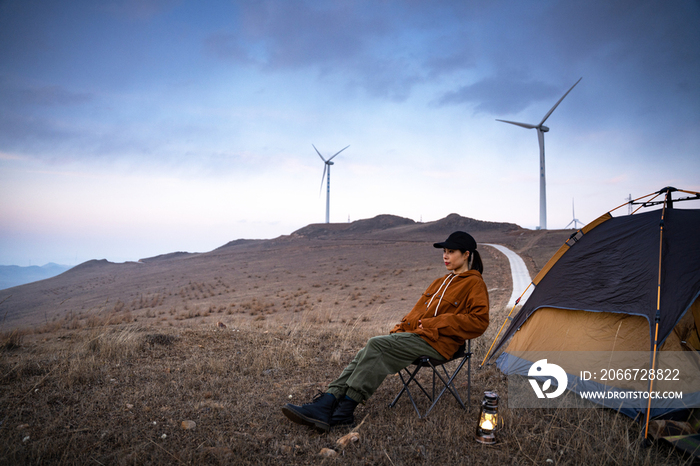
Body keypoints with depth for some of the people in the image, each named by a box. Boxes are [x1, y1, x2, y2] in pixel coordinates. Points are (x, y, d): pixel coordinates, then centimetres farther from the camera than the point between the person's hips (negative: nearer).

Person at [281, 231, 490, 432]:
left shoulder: (474, 283, 1)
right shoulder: (442, 282, 24)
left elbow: (478, 320, -12)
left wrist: (433, 324, -15)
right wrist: (400, 328, 7)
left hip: (436, 342, -7)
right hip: (413, 333, 7)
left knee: (376, 344, -26)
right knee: (367, 354, -16)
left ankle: (346, 409, -24)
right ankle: (324, 405, -25)